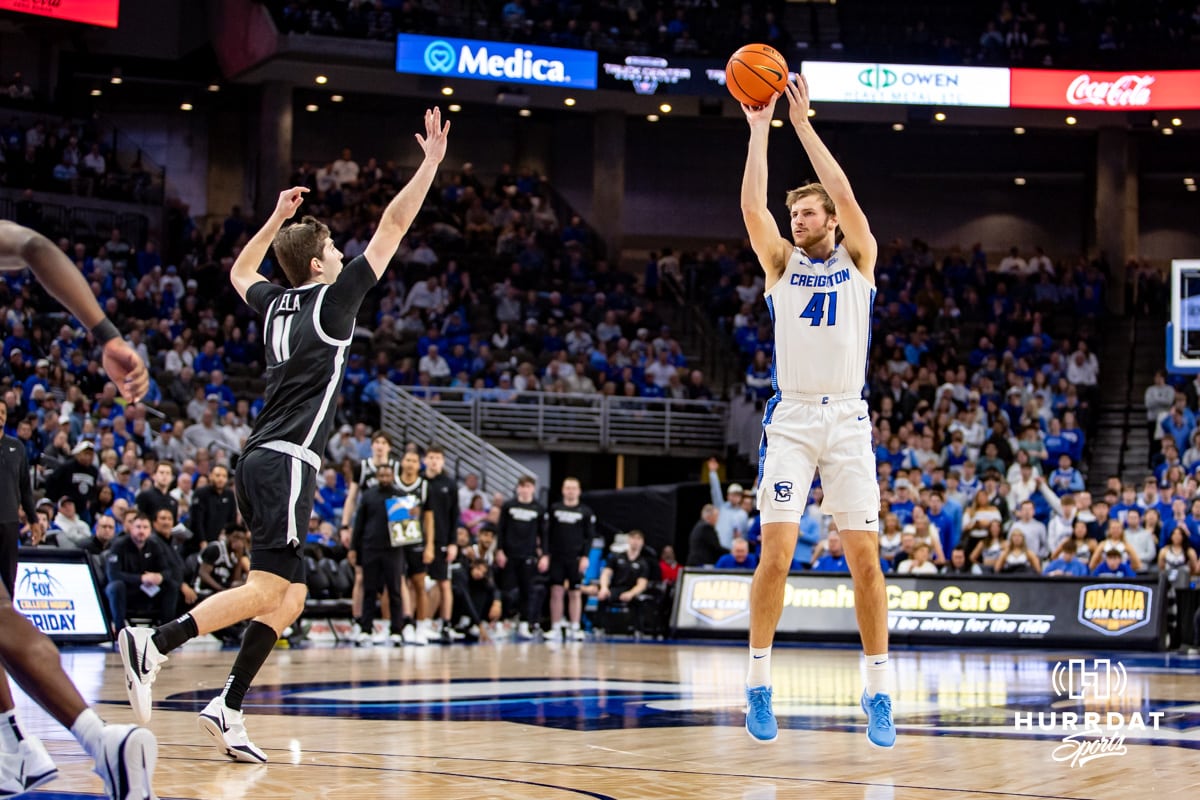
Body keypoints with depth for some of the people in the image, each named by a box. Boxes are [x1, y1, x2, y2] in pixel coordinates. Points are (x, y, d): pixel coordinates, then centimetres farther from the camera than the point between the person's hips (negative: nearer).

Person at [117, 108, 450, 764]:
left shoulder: (276, 303, 15)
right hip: (286, 461, -9)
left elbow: (240, 272, 39)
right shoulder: (331, 299, -3)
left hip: (261, 461, 9)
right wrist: (431, 163, 2)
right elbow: (392, 228, -4)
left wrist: (279, 216, 39)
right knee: (267, 590, -13)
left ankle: (229, 709, 3)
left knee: (291, 595, 9)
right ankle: (155, 643, -24)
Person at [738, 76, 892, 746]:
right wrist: (760, 129, -8)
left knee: (865, 557, -3)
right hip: (790, 420, 0)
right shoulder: (782, 263, 10)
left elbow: (846, 197, -8)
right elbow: (753, 209, -7)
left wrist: (804, 122, -8)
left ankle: (879, 692, 6)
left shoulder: (858, 260, 8)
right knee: (775, 553, -9)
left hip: (848, 420, 0)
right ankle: (760, 685, 3)